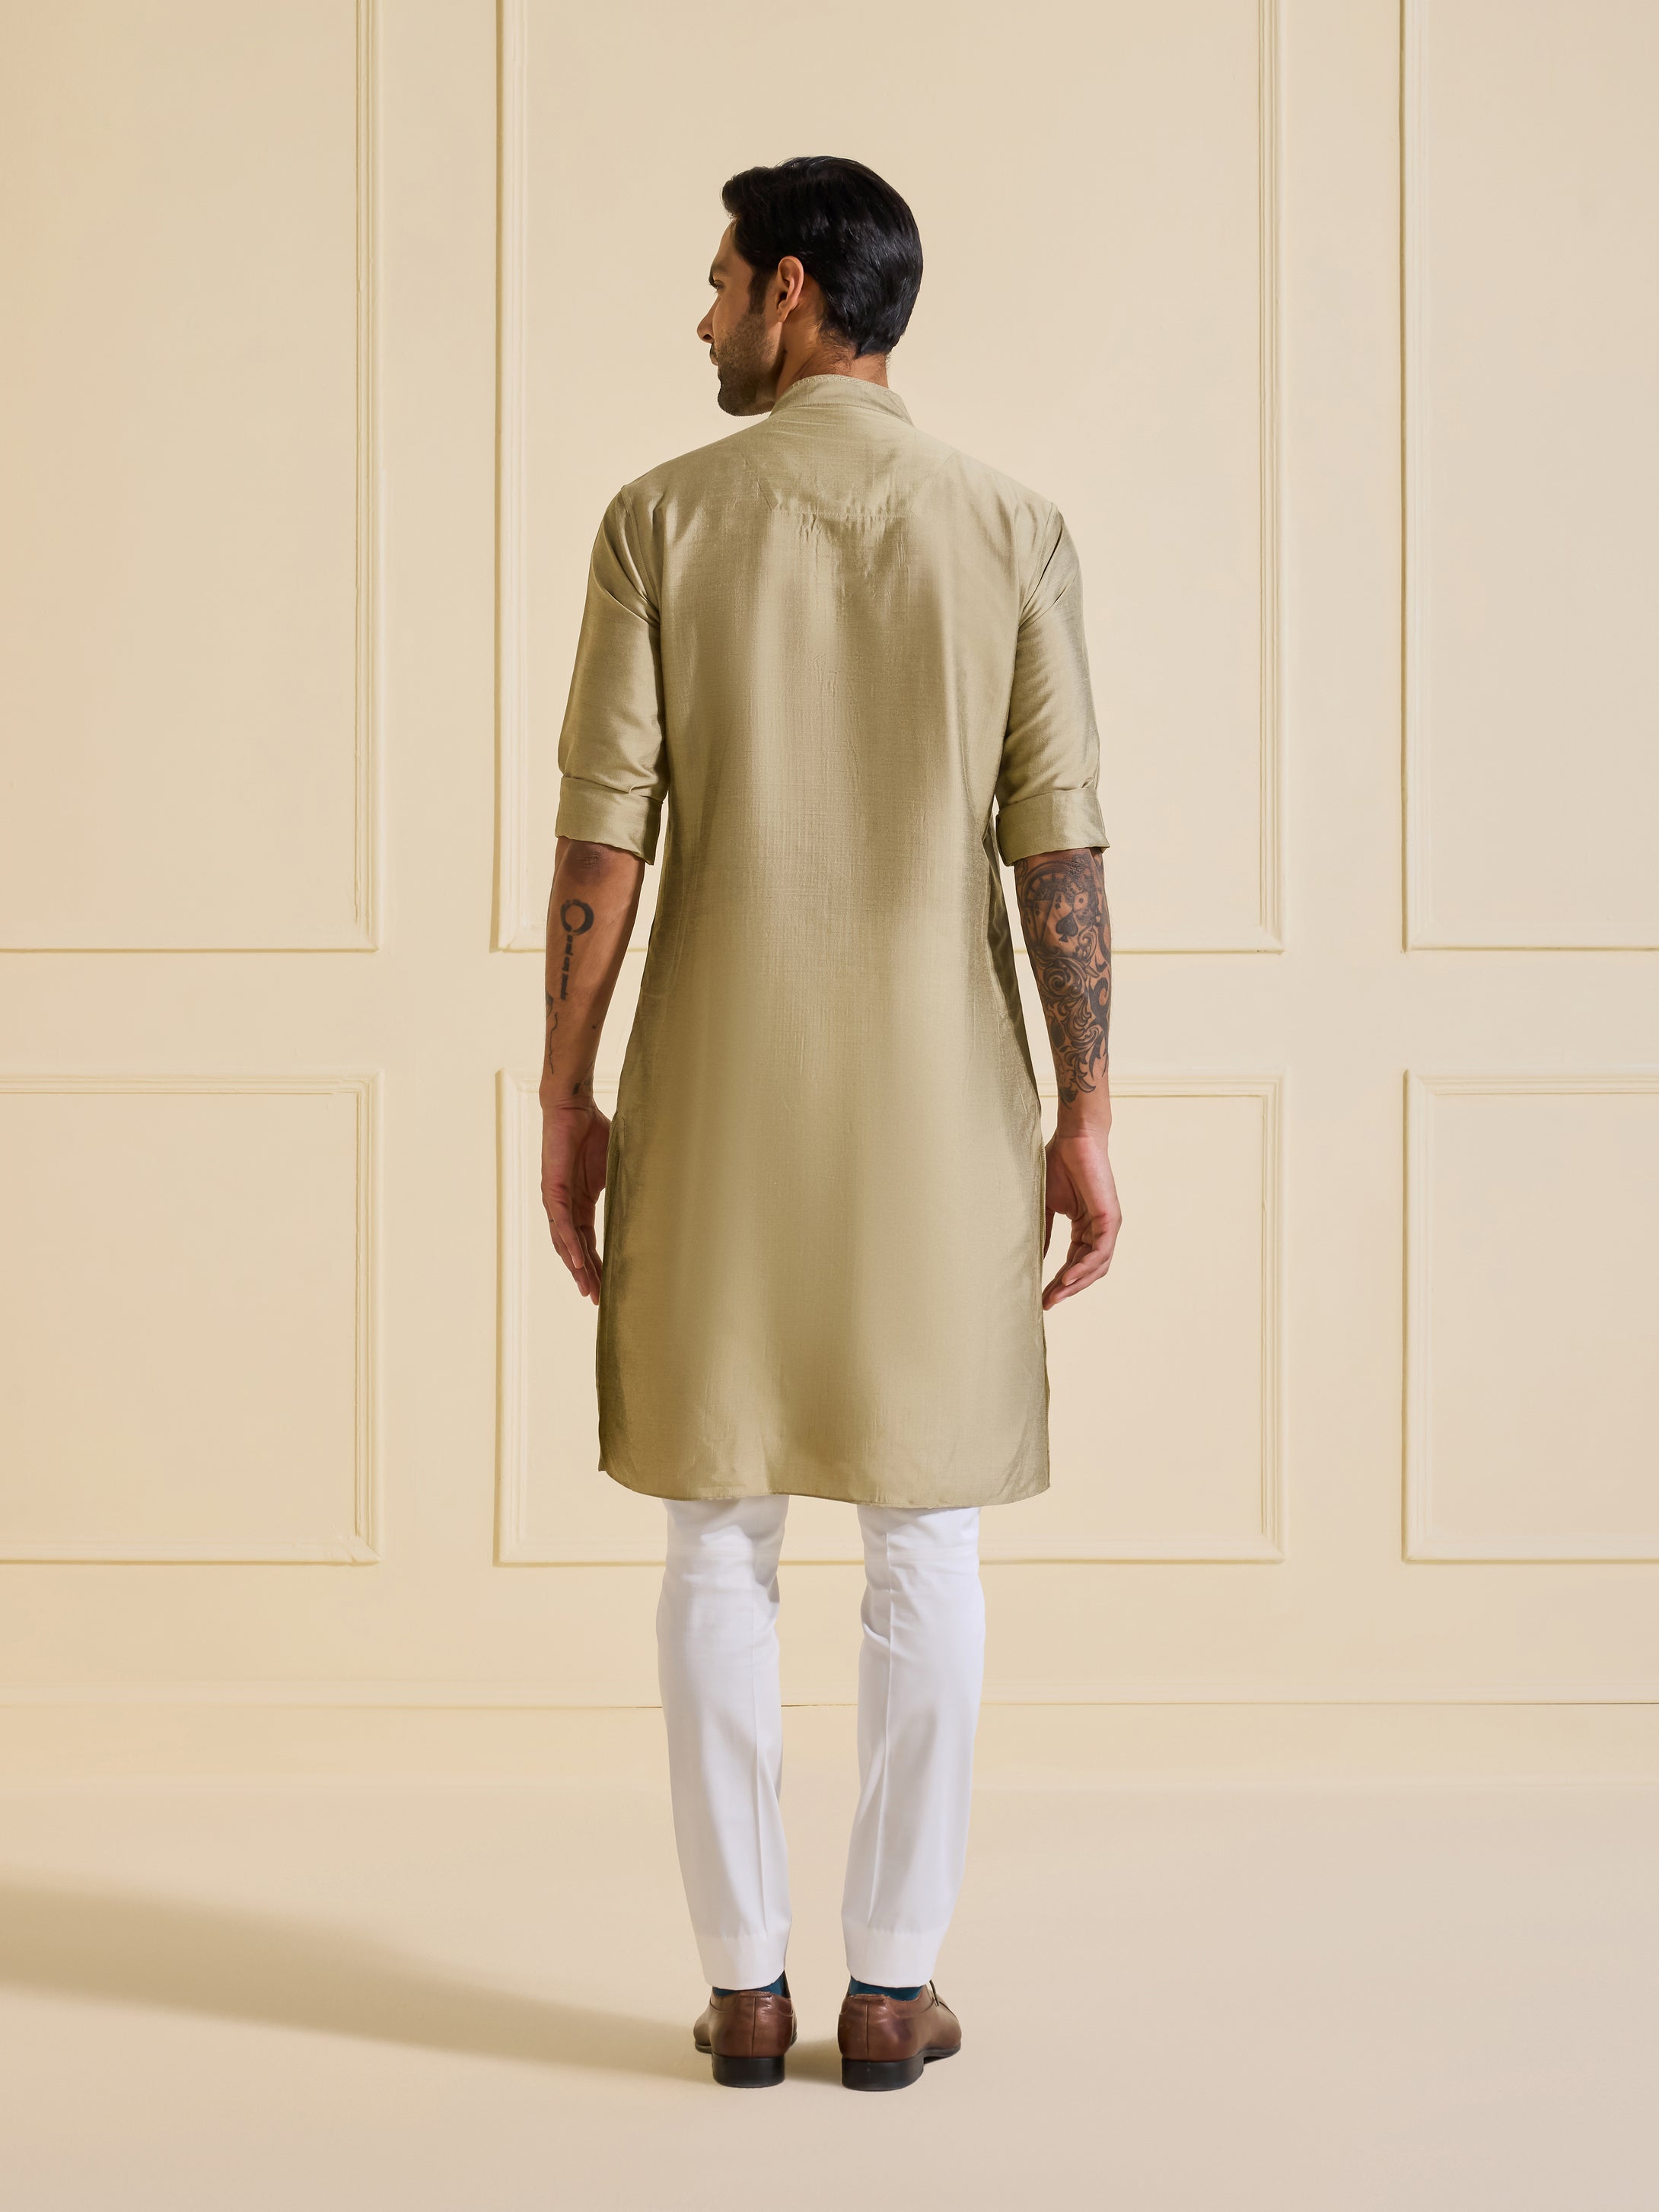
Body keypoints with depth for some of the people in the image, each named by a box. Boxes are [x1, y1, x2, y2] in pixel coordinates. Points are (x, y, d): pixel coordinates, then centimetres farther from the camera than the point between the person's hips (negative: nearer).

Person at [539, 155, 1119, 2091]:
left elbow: (603, 825, -6)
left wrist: (566, 1095, 2)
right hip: (936, 1098, 0)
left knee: (721, 1539, 8)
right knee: (924, 1538, 7)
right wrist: (1083, 1123, 0)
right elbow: (1059, 845, -5)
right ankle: (892, 1984, 11)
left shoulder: (663, 519, -3)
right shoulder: (1012, 533, -1)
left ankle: (744, 1983, 12)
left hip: (716, 1097, 0)